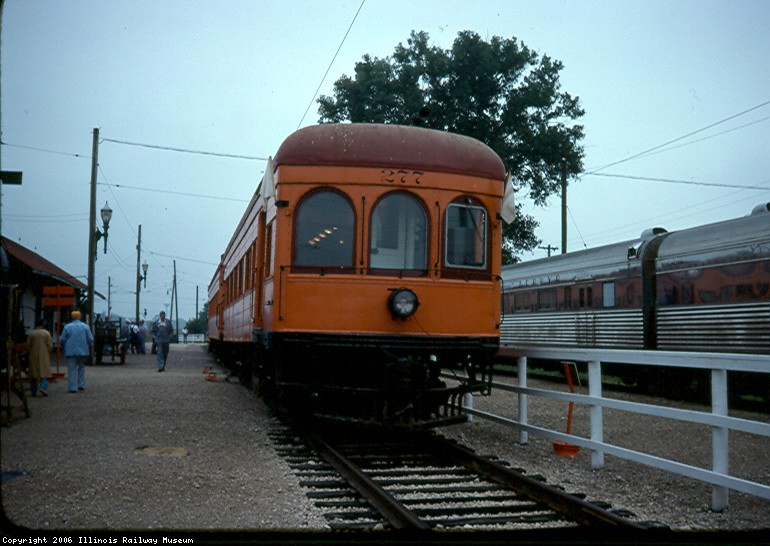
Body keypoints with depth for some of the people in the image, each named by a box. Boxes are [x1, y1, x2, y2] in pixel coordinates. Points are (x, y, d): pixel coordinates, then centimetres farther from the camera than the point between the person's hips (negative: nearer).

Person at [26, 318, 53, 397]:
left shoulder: (31, 333, 0)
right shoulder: (46, 333, -5)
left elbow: (27, 346, 2)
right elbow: (50, 346, -6)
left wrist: (29, 353, 17)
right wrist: (48, 353, 9)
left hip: (34, 356, 2)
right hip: (44, 356, -2)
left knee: (33, 373, 9)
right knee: (44, 372, 2)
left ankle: (33, 391, 11)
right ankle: (43, 387, -19)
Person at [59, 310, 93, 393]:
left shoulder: (67, 327, -3)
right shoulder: (85, 327, 0)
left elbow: (62, 340, -1)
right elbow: (90, 340, 0)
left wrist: (63, 347, 19)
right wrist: (90, 349, 16)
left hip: (71, 352, -2)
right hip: (82, 351, 2)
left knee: (72, 369, 0)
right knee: (81, 368, 16)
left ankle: (73, 387, -4)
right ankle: (81, 385, 13)